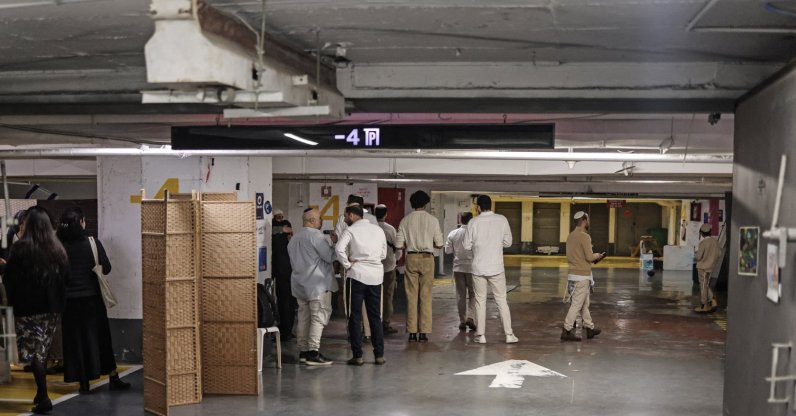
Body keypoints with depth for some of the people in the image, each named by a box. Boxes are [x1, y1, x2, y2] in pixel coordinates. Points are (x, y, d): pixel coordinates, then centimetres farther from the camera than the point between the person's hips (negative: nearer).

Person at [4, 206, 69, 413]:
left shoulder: (20, 248, -11)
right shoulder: (58, 249, 4)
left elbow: (9, 278, -8)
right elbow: (66, 278, 8)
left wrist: (13, 300, 6)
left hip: (28, 307, -5)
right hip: (53, 307, 5)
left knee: (34, 352, -2)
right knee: (43, 351, 15)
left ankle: (44, 398, -8)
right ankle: (41, 394, 20)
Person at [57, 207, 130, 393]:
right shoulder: (92, 242, -10)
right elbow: (106, 268, -6)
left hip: (69, 300, 1)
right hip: (91, 298, -1)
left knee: (75, 340, 9)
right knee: (100, 337, 11)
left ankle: (84, 383, 11)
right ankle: (113, 378, 17)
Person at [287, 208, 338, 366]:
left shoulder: (294, 238, 16)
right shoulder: (316, 235, -12)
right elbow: (329, 256, -13)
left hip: (299, 284, 9)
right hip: (317, 283, -9)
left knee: (304, 317, 10)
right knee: (319, 317, -7)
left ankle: (303, 351, 12)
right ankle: (313, 352, -13)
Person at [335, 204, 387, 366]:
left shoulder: (351, 230, -3)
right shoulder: (378, 230, 13)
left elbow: (339, 248, -19)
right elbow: (383, 254, 17)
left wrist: (347, 265, -8)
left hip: (357, 274, -4)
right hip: (376, 275, 4)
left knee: (355, 316, 3)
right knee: (375, 316, 11)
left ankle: (357, 356, 2)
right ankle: (379, 355, 11)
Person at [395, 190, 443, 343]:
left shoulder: (405, 220, 1)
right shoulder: (432, 220, -2)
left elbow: (399, 245, -2)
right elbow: (439, 244, -2)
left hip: (411, 258, 1)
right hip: (427, 258, -1)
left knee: (411, 296, 6)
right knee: (426, 296, 4)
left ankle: (412, 332, 7)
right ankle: (423, 332, 3)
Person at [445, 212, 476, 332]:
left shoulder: (452, 234, -3)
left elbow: (448, 250, 1)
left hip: (458, 267, 2)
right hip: (472, 267, -2)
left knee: (461, 295, 9)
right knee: (473, 294, 9)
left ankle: (462, 321, 12)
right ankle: (470, 317, -5)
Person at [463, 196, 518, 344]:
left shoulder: (474, 222, -7)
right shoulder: (502, 220, -4)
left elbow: (466, 245, -3)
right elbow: (508, 242, 4)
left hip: (478, 268, -1)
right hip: (496, 268, 1)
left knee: (480, 301, 9)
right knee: (501, 300, 8)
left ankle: (481, 335, 10)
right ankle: (509, 335, 8)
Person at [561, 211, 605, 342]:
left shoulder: (571, 236, 9)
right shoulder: (584, 236, -16)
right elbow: (589, 257, -19)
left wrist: (593, 256, 14)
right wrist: (597, 256, 2)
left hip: (573, 274, 9)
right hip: (582, 276, -9)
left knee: (584, 303, 18)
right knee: (577, 304, -4)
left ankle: (590, 328, 27)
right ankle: (567, 331, -4)